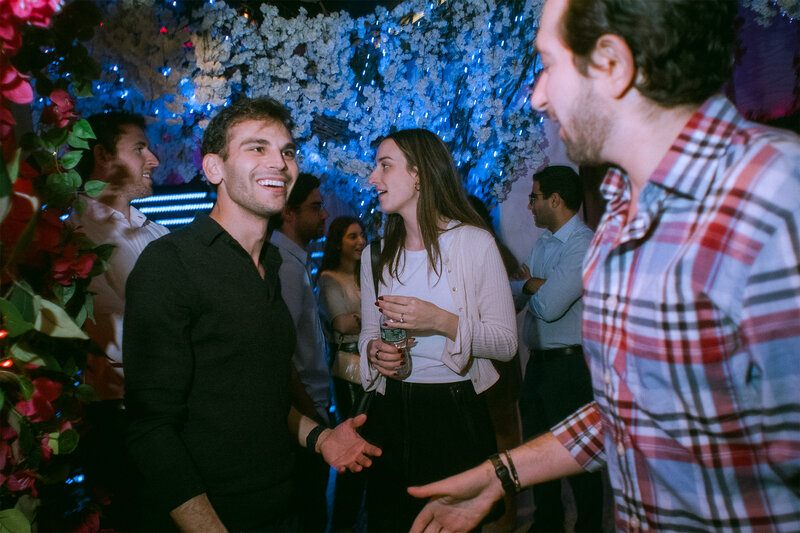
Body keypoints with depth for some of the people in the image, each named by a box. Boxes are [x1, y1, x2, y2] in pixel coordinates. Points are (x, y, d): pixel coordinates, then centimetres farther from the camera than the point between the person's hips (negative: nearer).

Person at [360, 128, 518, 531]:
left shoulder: (475, 243, -8)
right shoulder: (375, 255, 6)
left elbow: (506, 342, -8)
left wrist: (444, 321, -22)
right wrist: (373, 351, -9)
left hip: (457, 411, -3)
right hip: (391, 411, 4)